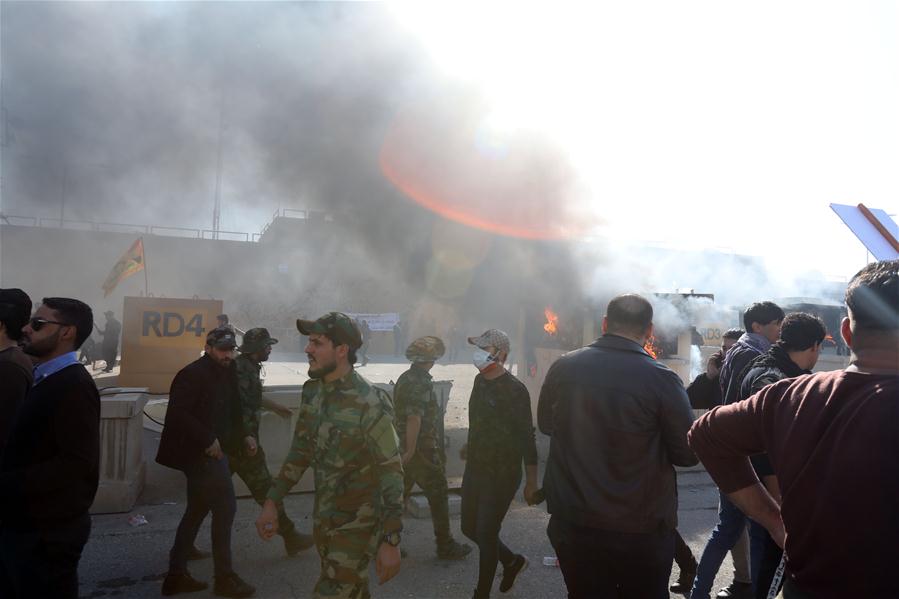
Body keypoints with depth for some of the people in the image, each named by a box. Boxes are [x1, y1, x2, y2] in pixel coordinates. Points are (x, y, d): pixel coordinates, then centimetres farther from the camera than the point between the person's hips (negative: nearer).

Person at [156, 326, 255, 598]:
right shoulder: (193, 374, -16)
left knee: (197, 511, 15)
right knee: (225, 507, -4)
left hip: (207, 453, 9)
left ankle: (176, 575, 27)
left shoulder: (225, 374, 10)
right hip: (201, 454, -9)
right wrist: (208, 440, -22)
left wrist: (240, 438, 6)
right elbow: (177, 414, -24)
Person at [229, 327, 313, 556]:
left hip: (231, 441, 10)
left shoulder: (246, 366, 14)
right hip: (242, 442, -10)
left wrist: (274, 407, 41)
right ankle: (291, 537, 7)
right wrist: (247, 437, -30)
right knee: (265, 490, -2)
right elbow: (238, 405, -27)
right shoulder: (243, 369, -17)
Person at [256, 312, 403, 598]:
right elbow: (300, 451, 10)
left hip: (356, 525, -6)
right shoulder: (312, 392, -1)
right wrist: (271, 502, 7)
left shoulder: (370, 404, -22)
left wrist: (391, 542, -21)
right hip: (322, 521, 6)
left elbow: (392, 472, -20)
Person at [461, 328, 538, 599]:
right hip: (475, 468, 8)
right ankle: (512, 561, 41)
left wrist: (531, 482, -17)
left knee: (486, 535, 0)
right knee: (470, 527, 17)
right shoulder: (480, 381, 5)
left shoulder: (514, 390, -18)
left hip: (501, 475, -8)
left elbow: (527, 437, -18)